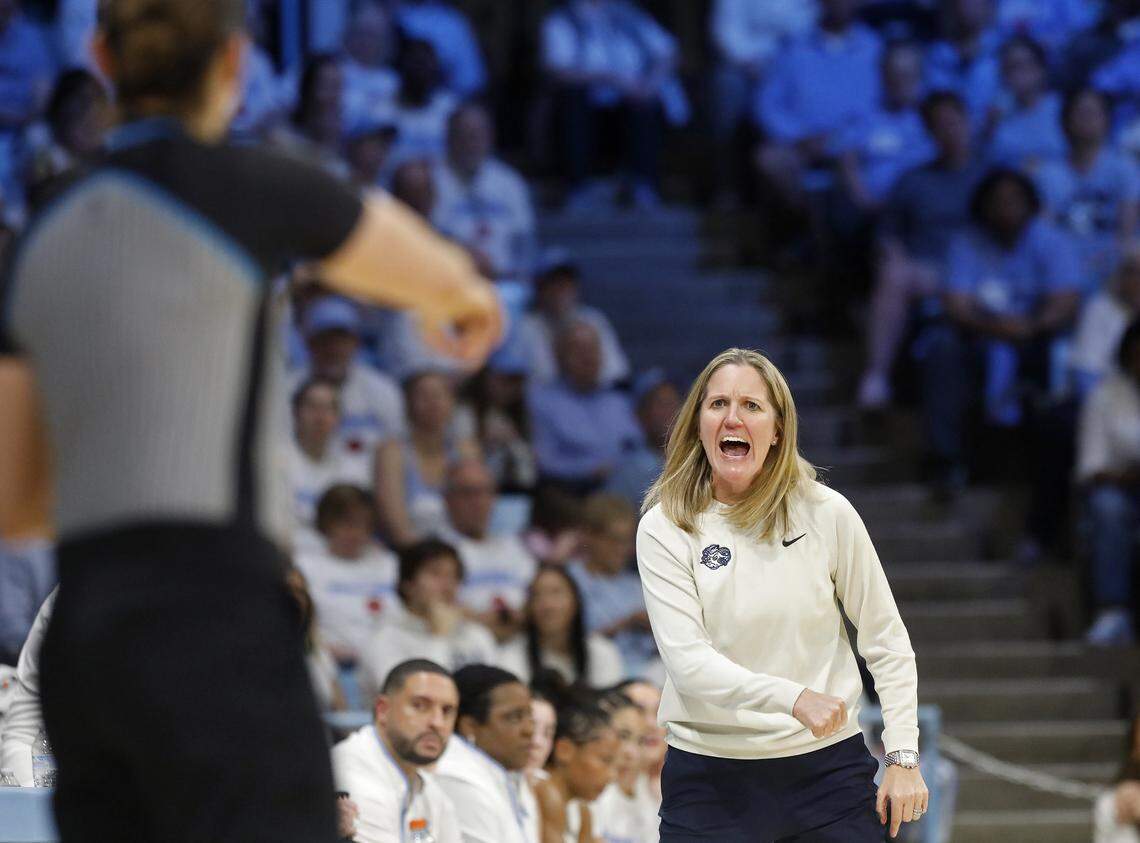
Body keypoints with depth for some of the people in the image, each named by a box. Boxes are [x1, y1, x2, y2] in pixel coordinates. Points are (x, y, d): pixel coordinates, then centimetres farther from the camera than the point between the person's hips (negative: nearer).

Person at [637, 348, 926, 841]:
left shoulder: (825, 513, -2)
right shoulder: (664, 530, -4)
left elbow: (886, 640, 6)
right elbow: (687, 661, -15)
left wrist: (903, 758, -1)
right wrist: (794, 698, -29)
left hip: (828, 763, 1)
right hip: (710, 776, -1)